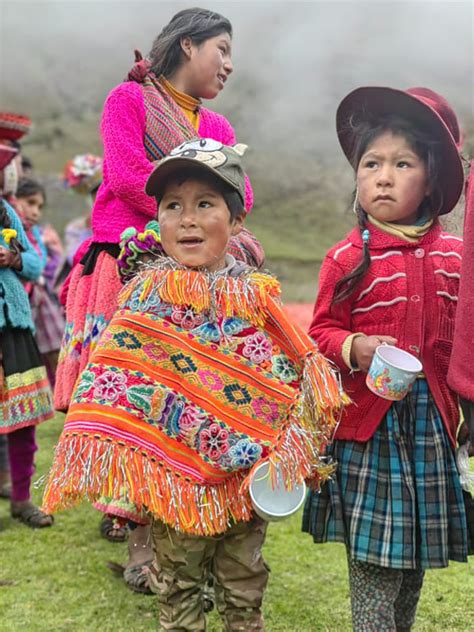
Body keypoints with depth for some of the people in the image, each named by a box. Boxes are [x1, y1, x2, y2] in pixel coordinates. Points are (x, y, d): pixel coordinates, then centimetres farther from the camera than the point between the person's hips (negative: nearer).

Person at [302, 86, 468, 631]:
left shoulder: (453, 256, 3)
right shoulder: (346, 259, -6)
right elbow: (322, 332, -2)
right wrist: (355, 347, -21)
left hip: (432, 419, 4)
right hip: (367, 420, -3)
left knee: (418, 547, 16)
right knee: (372, 554, 2)